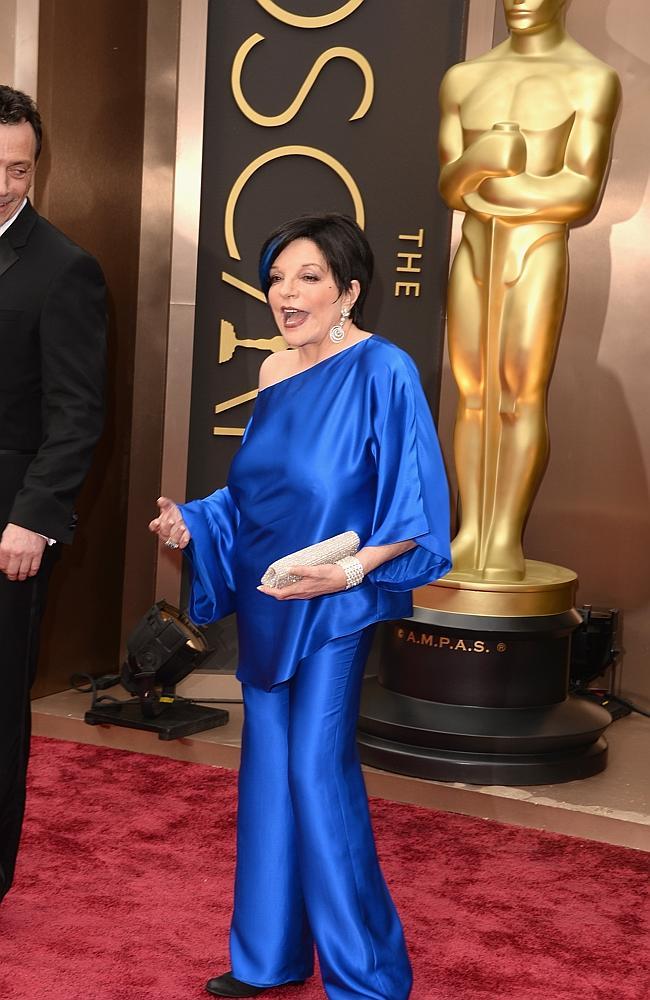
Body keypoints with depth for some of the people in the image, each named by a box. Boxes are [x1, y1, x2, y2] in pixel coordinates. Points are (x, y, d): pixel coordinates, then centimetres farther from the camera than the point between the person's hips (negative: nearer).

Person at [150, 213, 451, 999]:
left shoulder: (384, 371, -13)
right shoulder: (274, 373, 9)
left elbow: (413, 506, -14)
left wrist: (351, 568, -25)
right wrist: (192, 524, 3)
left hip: (333, 605, -7)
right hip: (266, 604, 7)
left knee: (318, 770, -7)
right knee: (267, 767, 11)